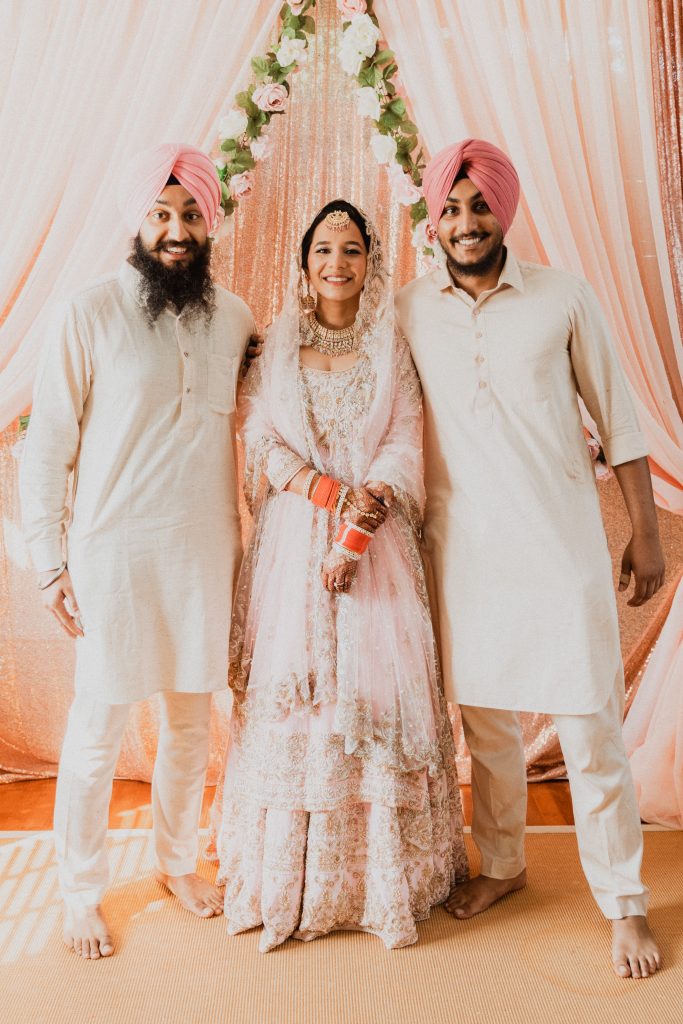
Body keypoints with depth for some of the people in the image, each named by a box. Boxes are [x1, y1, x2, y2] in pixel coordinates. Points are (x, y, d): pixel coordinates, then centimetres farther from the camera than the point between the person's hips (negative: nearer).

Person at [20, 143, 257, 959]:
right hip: (114, 551, -3)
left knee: (192, 718, 15)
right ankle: (80, 891, 29)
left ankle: (177, 861, 38)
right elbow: (45, 447, -5)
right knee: (98, 727, 7)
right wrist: (50, 561, -7)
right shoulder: (90, 313, -7)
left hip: (205, 549, 4)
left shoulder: (233, 318, 5)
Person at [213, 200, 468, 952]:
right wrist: (333, 495, -14)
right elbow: (262, 439, 0)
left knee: (379, 687, -1)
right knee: (292, 689, 0)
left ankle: (384, 876, 14)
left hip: (376, 540, 0)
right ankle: (292, 881, 13)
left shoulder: (391, 351, 8)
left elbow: (405, 450, -1)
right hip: (292, 539, 0)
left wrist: (356, 532, -14)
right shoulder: (275, 347, 9)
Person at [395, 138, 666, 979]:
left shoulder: (564, 297, -1)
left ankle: (622, 902, 24)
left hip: (560, 540, -2)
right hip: (461, 545, 2)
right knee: (483, 718, 15)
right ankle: (501, 864, 38)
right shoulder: (408, 311, 3)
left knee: (590, 728, 3)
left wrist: (646, 530, 2)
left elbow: (615, 416, 3)